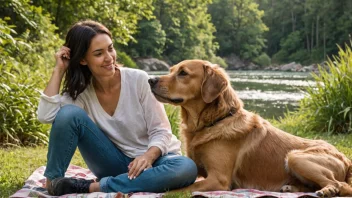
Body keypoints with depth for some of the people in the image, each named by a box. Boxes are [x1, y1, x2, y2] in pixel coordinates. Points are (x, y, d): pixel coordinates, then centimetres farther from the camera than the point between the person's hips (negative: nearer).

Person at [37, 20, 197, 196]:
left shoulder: (139, 80, -13)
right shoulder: (81, 91, -5)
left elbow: (160, 131, -12)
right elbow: (45, 116, -22)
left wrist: (148, 156, -33)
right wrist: (59, 70, -16)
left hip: (151, 159, 0)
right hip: (114, 165, 1)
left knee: (187, 169, -38)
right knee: (69, 114, -21)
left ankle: (94, 187, -31)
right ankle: (52, 182, -11)